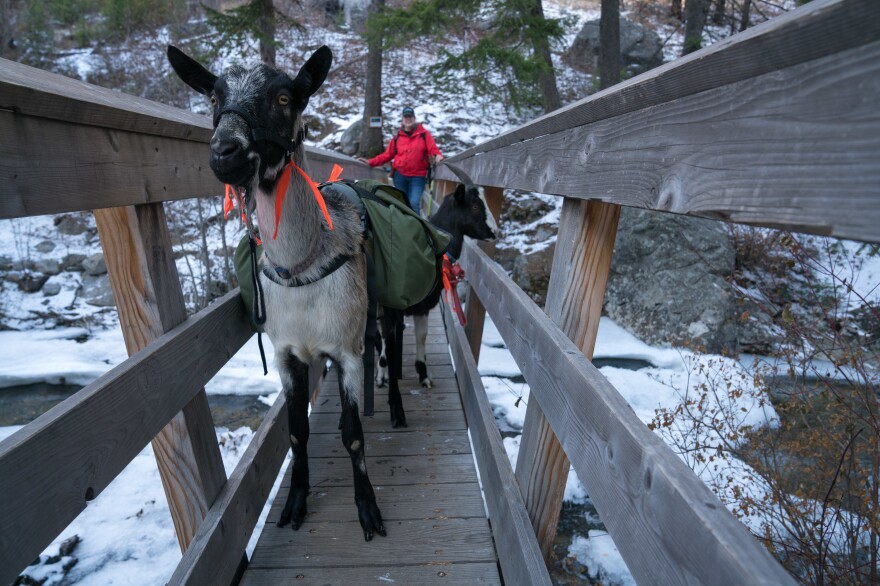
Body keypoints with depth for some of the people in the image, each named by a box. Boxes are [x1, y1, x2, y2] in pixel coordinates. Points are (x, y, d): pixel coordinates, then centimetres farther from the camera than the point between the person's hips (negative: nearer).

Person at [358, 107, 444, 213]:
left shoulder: (424, 134, 5)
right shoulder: (397, 137, 10)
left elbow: (433, 148, -3)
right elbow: (387, 155, 11)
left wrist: (438, 156, -27)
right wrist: (370, 162, 3)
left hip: (418, 176, -3)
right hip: (400, 175, 3)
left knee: (413, 203, -15)